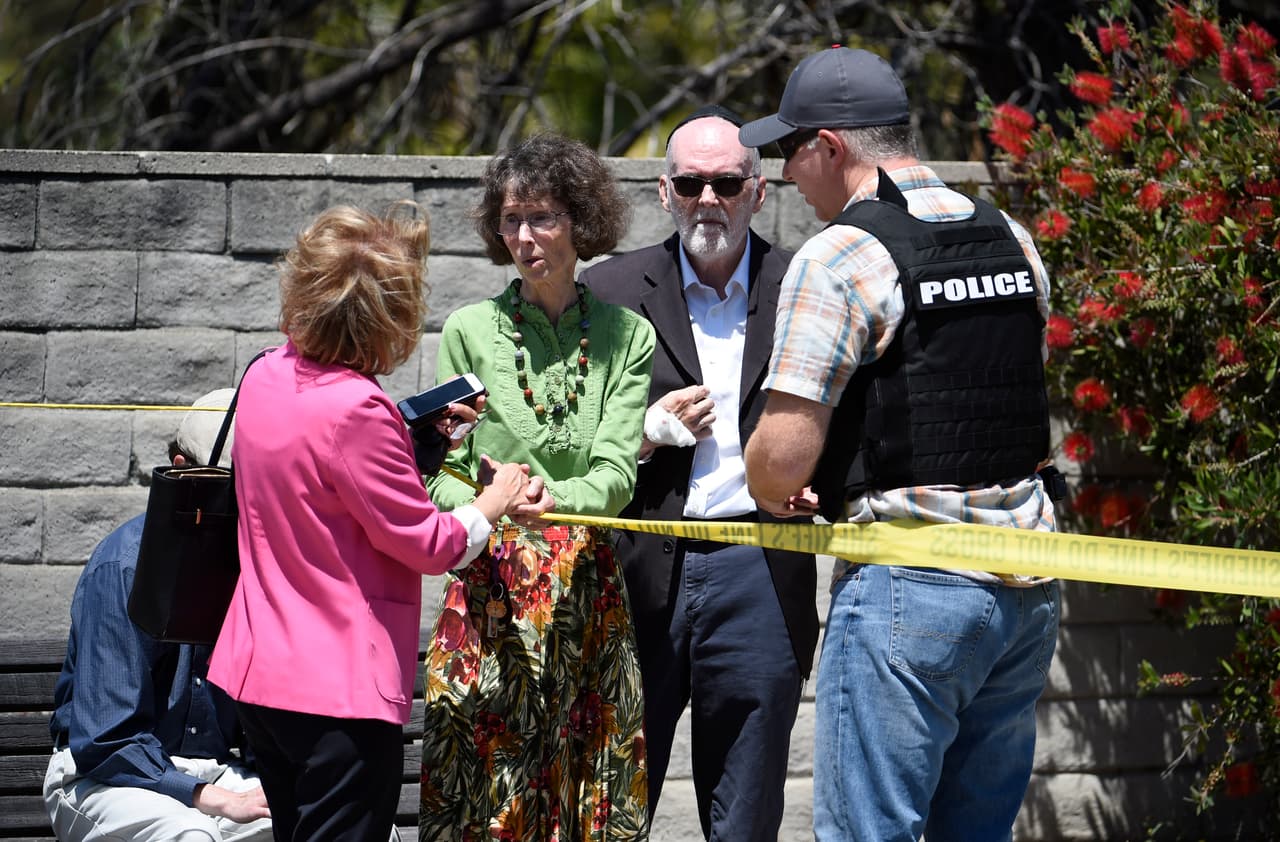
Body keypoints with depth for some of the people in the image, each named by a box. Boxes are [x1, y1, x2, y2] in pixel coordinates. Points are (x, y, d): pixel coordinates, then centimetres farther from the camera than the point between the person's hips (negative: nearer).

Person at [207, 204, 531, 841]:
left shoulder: (266, 377, 4)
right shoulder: (355, 410, -22)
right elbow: (428, 544, -15)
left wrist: (415, 437, 13)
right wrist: (494, 502, 3)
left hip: (259, 670, 9)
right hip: (342, 690, -9)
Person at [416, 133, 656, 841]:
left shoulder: (626, 336, 7)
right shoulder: (469, 331, 6)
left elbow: (616, 472, -2)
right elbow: (442, 475, 4)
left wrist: (557, 501, -23)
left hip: (590, 596, 1)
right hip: (488, 593, -1)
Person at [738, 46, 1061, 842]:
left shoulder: (838, 257, -10)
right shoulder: (1014, 242, 13)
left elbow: (783, 459, -15)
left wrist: (773, 492, 9)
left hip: (908, 588, -7)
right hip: (1028, 589, 7)